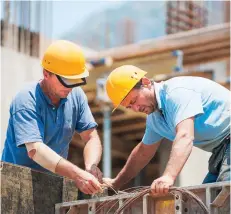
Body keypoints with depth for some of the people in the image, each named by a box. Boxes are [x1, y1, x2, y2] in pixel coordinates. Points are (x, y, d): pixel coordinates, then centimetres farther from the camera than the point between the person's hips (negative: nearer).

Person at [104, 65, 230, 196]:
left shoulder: (177, 92, -20)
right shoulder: (154, 117, 10)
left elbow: (185, 137, -34)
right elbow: (143, 152, 25)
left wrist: (169, 177, -46)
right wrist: (116, 183, 27)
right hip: (220, 149, 10)